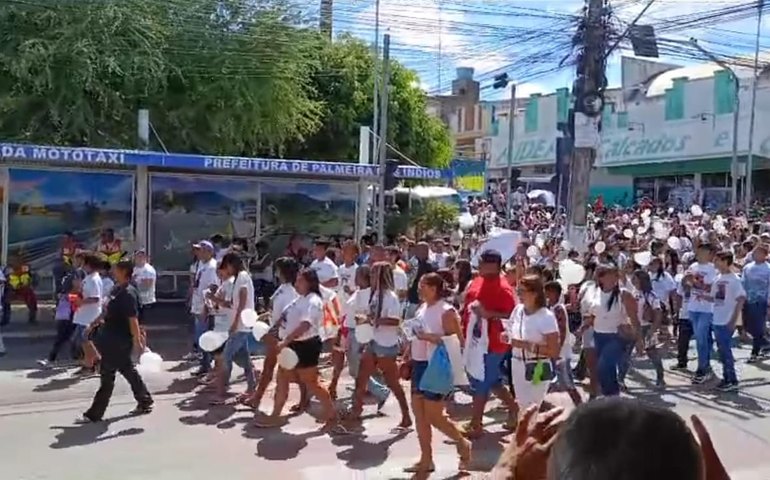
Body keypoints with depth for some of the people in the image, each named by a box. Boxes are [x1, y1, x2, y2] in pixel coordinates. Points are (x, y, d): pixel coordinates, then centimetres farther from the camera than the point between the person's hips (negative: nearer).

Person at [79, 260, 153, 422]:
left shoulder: (128, 293, -20)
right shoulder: (118, 290, 9)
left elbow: (133, 319, -23)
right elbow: (110, 311, 21)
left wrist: (137, 340, -25)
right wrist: (95, 323, 26)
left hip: (118, 342, -10)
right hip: (113, 339, 10)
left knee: (107, 376, -1)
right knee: (128, 370, 16)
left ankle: (95, 413, 8)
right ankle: (145, 402, 26)